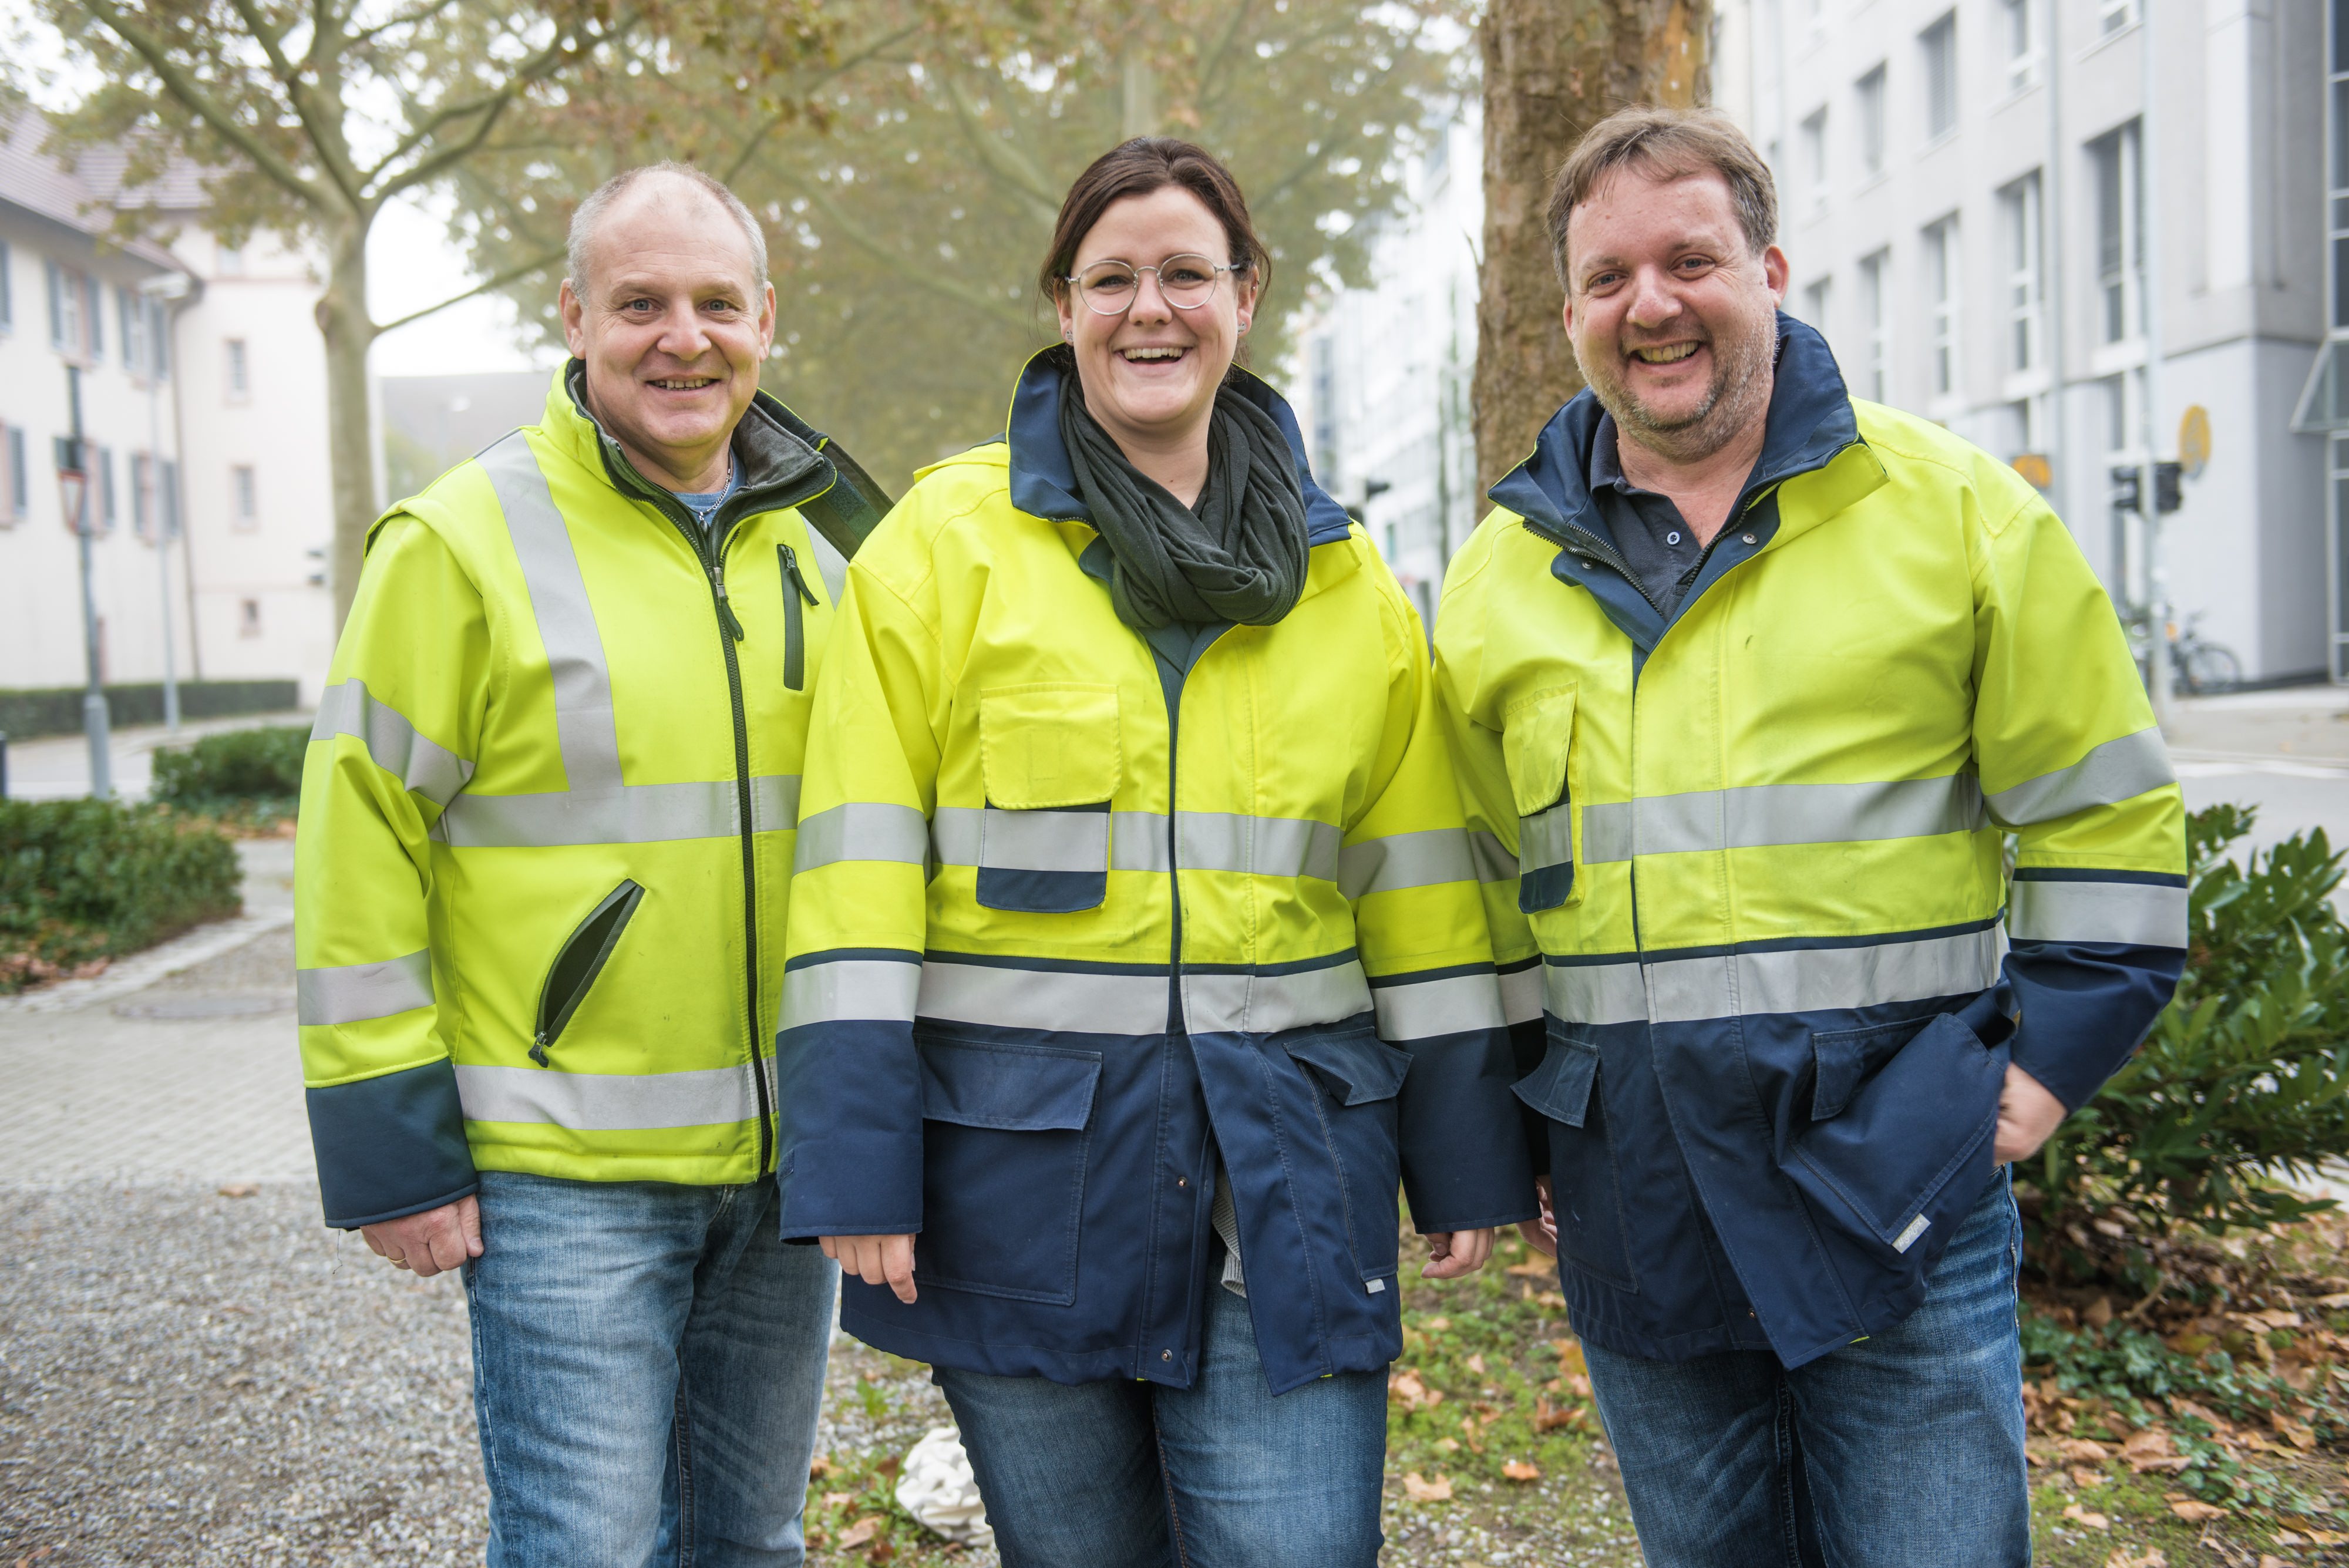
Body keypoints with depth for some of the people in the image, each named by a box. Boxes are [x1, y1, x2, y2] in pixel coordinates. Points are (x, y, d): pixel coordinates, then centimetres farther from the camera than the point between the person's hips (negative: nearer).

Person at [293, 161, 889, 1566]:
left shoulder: (821, 543, 9)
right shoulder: (466, 542, -8)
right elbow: (360, 845, -8)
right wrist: (389, 1152, -10)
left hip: (786, 1157, 5)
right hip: (566, 1173, -5)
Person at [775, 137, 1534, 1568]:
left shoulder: (1346, 576, 10)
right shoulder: (949, 538, 0)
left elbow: (1418, 875, 11)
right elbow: (862, 867, -5)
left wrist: (1465, 1159, 8)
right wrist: (856, 1165, -10)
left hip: (1287, 1170, 2)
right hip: (1019, 1158, -1)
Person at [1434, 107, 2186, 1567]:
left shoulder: (1956, 510, -1)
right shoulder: (1500, 576, 7)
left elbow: (2110, 816, 3)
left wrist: (2048, 1054, -4)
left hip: (1901, 1171, -3)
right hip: (1635, 1198, 3)